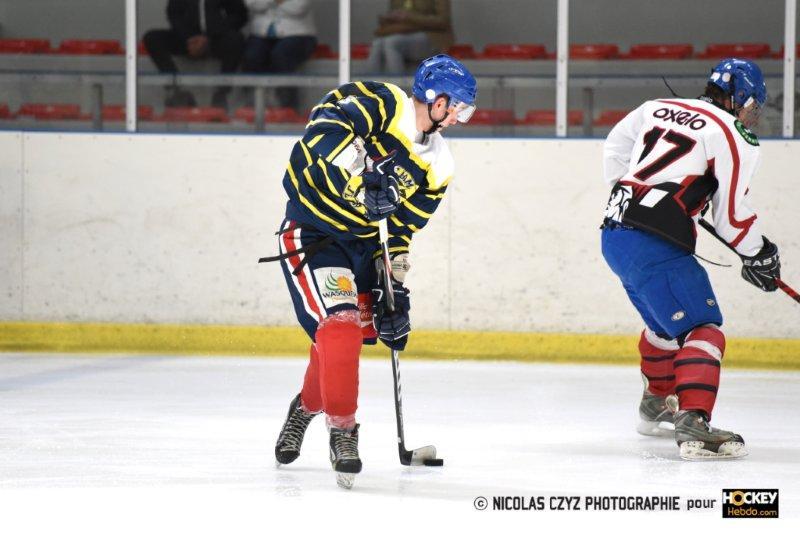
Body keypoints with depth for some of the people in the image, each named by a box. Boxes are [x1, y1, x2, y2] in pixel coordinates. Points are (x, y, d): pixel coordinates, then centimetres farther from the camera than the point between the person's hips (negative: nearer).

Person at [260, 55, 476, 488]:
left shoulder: (437, 168, 1)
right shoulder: (382, 104, -18)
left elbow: (400, 232, 4)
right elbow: (326, 125, -35)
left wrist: (394, 289, -4)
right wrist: (363, 175, -43)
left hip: (364, 237, 7)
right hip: (310, 230, -7)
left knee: (351, 335, 11)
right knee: (340, 322, -19)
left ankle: (307, 408, 38)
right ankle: (342, 430, -11)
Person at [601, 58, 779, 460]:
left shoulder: (658, 108, 16)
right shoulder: (733, 136, -4)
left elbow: (614, 149, 30)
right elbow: (732, 214, -4)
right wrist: (760, 255, 12)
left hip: (614, 234, 9)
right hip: (654, 246, -9)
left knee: (665, 322, 29)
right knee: (702, 329, -11)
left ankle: (656, 406, 46)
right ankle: (692, 425, -29)